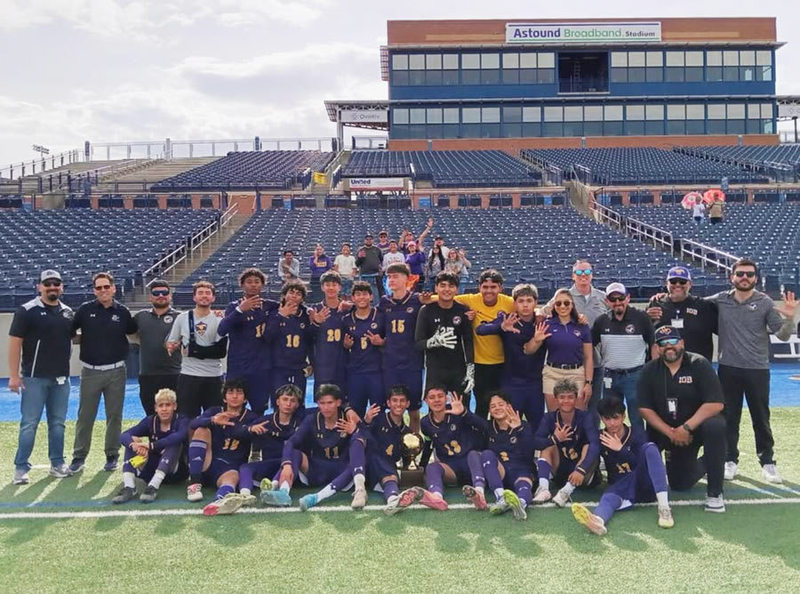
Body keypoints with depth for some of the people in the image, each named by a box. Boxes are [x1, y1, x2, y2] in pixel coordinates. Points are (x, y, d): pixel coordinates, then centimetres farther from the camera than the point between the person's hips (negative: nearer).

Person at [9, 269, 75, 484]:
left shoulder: (68, 312, 9)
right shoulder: (27, 311, -7)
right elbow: (15, 342, -9)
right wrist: (14, 375, -12)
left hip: (61, 378, 5)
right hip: (34, 378, -5)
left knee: (58, 423, 12)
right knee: (29, 424, -2)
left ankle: (57, 464, 22)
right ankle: (21, 468, 7)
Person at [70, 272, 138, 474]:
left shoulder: (122, 312, 3)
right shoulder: (85, 310, 1)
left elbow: (134, 334, 15)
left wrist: (120, 344, 3)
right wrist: (82, 339, -1)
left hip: (116, 372, 0)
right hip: (90, 371, 0)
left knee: (114, 416, 6)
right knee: (85, 416, 3)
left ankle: (112, 455, 17)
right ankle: (79, 456, 13)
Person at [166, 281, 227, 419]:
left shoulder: (219, 320, 0)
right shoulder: (182, 318, 7)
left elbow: (222, 351, -8)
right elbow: (170, 343, 12)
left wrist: (195, 350, -14)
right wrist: (172, 347, -11)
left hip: (213, 377, -1)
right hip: (188, 376, 1)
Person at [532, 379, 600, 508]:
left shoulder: (586, 417, -13)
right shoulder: (550, 418, -4)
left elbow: (595, 444, -31)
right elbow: (535, 442, -18)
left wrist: (581, 470, -44)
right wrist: (555, 439, -35)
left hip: (584, 474, -2)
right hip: (559, 472, 3)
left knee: (588, 447, -27)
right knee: (548, 446, -16)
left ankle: (567, 491, -42)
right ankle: (543, 488, -34)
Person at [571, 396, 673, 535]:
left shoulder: (637, 435, -5)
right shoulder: (601, 439, 2)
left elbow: (643, 466, -15)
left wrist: (621, 449, -20)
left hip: (645, 484, -1)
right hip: (621, 486, 1)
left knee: (650, 447, -26)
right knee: (609, 496, -34)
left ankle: (664, 507, -41)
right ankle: (597, 520, -74)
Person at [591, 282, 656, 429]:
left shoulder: (641, 318, -5)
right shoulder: (601, 321, 5)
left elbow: (653, 345, 0)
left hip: (634, 375, -4)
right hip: (610, 376, 4)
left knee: (636, 419, 1)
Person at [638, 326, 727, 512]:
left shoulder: (698, 364, -15)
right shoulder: (650, 370, -5)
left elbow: (716, 404, -22)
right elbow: (644, 408, -6)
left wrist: (686, 428, -26)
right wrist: (670, 432, -16)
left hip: (698, 424, -3)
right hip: (665, 431, 3)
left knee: (715, 426, -38)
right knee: (679, 485, 3)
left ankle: (714, 492, -24)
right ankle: (704, 464, 39)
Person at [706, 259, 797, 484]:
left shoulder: (765, 303, -2)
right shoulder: (720, 300, 2)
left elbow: (782, 335, -2)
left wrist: (789, 318, -22)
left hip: (757, 369, -1)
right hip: (728, 368, 1)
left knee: (761, 419, 7)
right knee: (729, 417, 9)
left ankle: (767, 462, 19)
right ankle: (730, 461, 21)